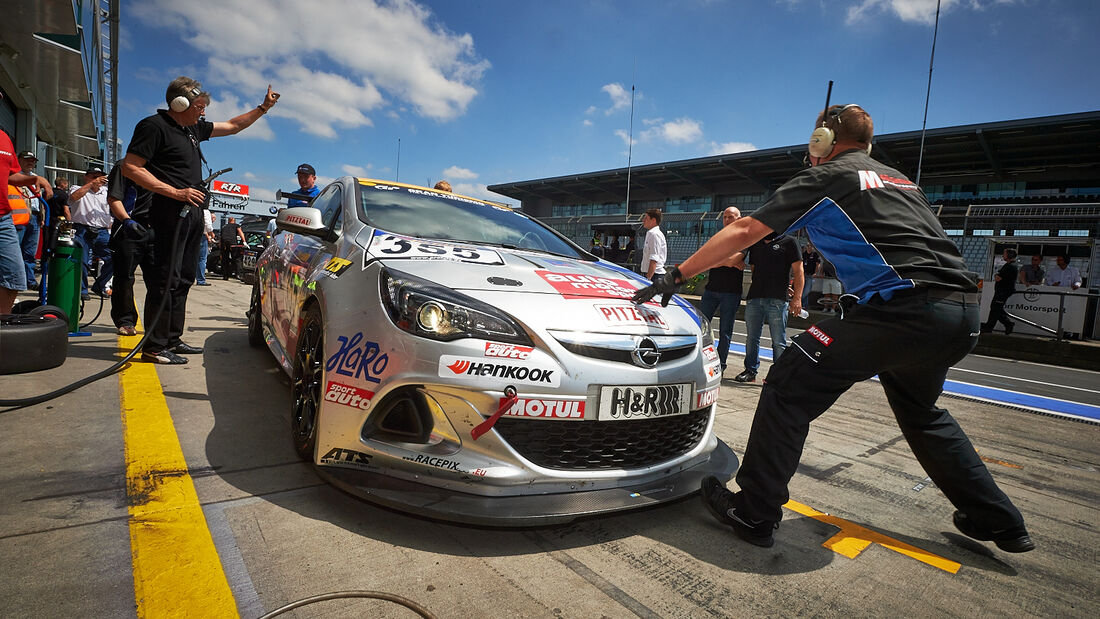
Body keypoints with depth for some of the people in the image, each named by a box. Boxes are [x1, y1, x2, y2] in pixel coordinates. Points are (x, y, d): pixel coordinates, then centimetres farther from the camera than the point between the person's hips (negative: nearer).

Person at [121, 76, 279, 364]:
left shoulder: (195, 128, 18)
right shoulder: (154, 126, -7)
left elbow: (233, 126, 31)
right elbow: (130, 167, -13)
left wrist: (264, 107, 27)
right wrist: (176, 192, -20)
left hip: (192, 212, 9)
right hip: (171, 211, -9)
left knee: (183, 278, 10)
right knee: (166, 278, -10)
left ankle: (172, 340, 18)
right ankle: (154, 346, -6)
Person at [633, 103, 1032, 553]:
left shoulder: (826, 177, 5)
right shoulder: (899, 180, 26)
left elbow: (743, 233, 2)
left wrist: (676, 276, 6)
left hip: (899, 307, -9)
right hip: (962, 314, 9)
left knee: (788, 389, -1)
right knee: (920, 413, 31)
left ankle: (754, 515, 3)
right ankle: (997, 521, 40)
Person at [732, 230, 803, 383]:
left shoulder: (789, 242, 4)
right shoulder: (755, 243, 19)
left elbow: (798, 272, -1)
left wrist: (797, 298, -10)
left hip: (777, 300, -5)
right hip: (754, 297, 5)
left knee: (778, 341, 0)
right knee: (751, 338, 7)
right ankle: (750, 370, 17)